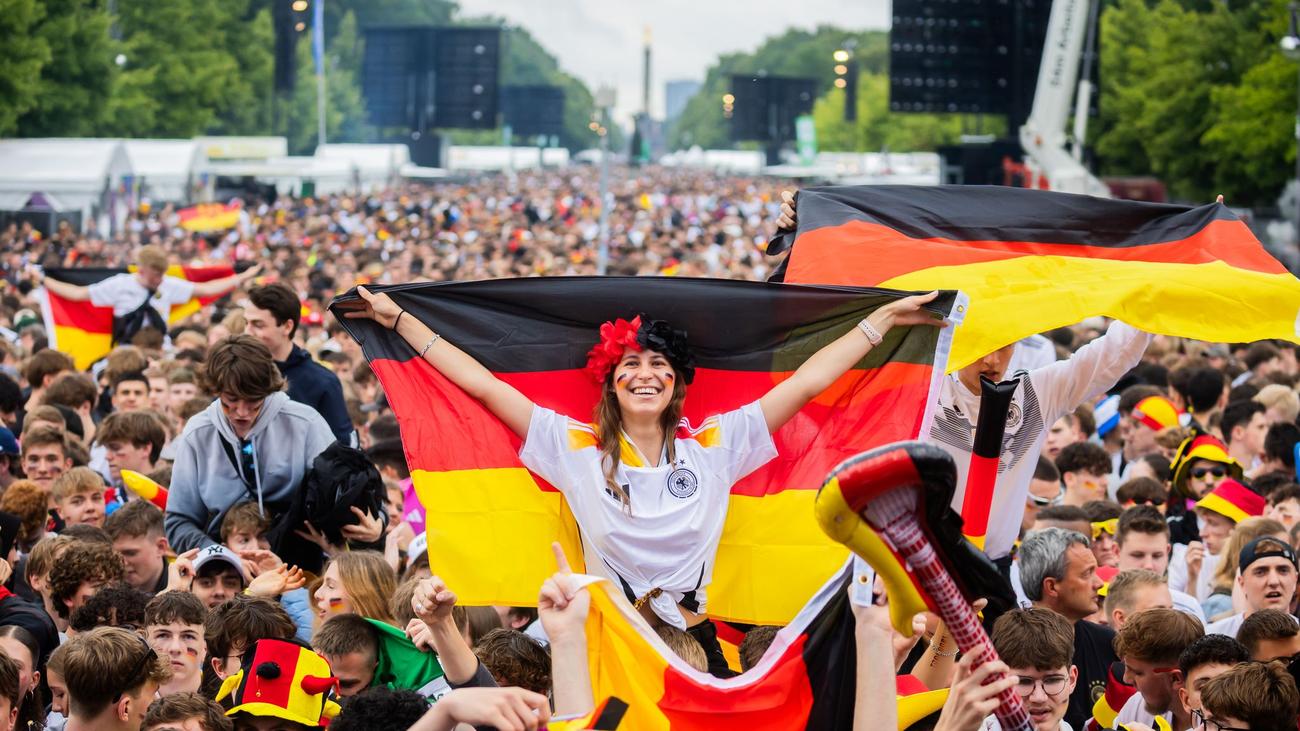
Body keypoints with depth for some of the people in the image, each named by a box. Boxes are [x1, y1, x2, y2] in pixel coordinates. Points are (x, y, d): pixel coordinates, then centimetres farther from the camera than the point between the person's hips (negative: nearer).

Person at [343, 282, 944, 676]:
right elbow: (486, 386, 1)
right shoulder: (577, 448, 1)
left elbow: (806, 382, 5)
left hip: (693, 639, 1)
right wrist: (399, 321, 1)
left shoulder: (713, 447, 3)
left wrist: (885, 318, 6)